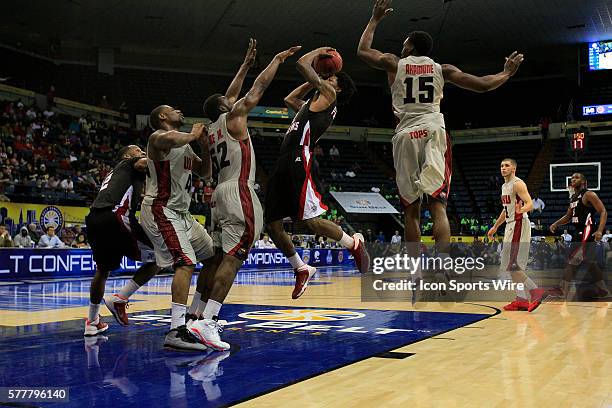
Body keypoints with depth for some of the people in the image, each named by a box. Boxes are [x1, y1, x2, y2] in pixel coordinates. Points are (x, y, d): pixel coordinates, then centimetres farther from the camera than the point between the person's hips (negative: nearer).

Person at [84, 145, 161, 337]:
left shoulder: (112, 174, 39)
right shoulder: (129, 163, 18)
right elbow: (143, 164, -5)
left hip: (93, 220, 8)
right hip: (114, 217, -8)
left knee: (102, 270, 27)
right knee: (155, 259, 5)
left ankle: (92, 322, 31)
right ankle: (119, 299, 1)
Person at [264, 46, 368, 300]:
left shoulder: (328, 95, 4)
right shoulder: (312, 103, 28)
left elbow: (302, 64, -1)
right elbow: (289, 99, 45)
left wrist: (318, 52, 19)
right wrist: (315, 79, 37)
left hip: (301, 162, -9)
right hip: (285, 163, 9)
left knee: (312, 221, -14)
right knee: (273, 225, 5)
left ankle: (354, 244, 11)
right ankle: (301, 270, 20)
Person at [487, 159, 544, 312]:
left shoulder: (518, 184, -12)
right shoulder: (504, 186, 17)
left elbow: (530, 204, -22)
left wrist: (521, 210, -43)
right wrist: (495, 227, 28)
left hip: (519, 225, -10)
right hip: (510, 226, 10)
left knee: (512, 265, -13)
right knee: (512, 265, 9)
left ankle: (535, 291, -8)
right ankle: (521, 299, 12)